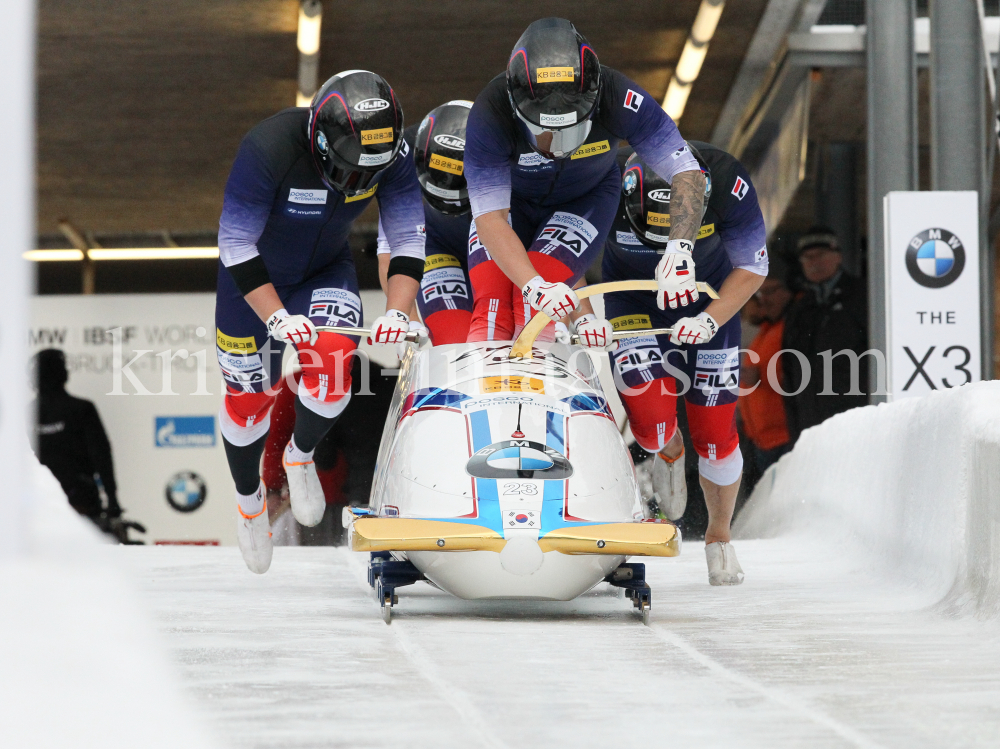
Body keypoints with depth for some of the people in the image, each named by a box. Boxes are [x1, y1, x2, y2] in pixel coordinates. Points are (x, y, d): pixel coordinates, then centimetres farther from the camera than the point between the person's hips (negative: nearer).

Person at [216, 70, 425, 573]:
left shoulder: (392, 153, -24)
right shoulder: (269, 149, -36)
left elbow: (408, 240, -16)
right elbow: (236, 246, -29)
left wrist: (397, 311, -31)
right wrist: (276, 317, -36)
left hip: (325, 273, 2)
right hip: (253, 277, -2)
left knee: (333, 358, -24)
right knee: (248, 396, 6)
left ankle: (301, 455, 6)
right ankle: (249, 497, 35)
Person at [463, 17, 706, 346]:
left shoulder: (618, 97, -34)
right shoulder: (490, 112, -36)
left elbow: (687, 173, -26)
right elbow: (490, 219, -35)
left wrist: (679, 250, -42)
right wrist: (533, 284, -51)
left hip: (585, 202, 0)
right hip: (510, 201, 0)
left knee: (530, 304, -24)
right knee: (492, 308, -19)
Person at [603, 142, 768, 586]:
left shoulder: (729, 185, -30)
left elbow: (752, 269, -14)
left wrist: (710, 320, -28)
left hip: (708, 298, 1)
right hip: (632, 301, -1)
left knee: (714, 432, 0)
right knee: (652, 423, -22)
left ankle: (719, 538, 26)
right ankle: (667, 451, 18)